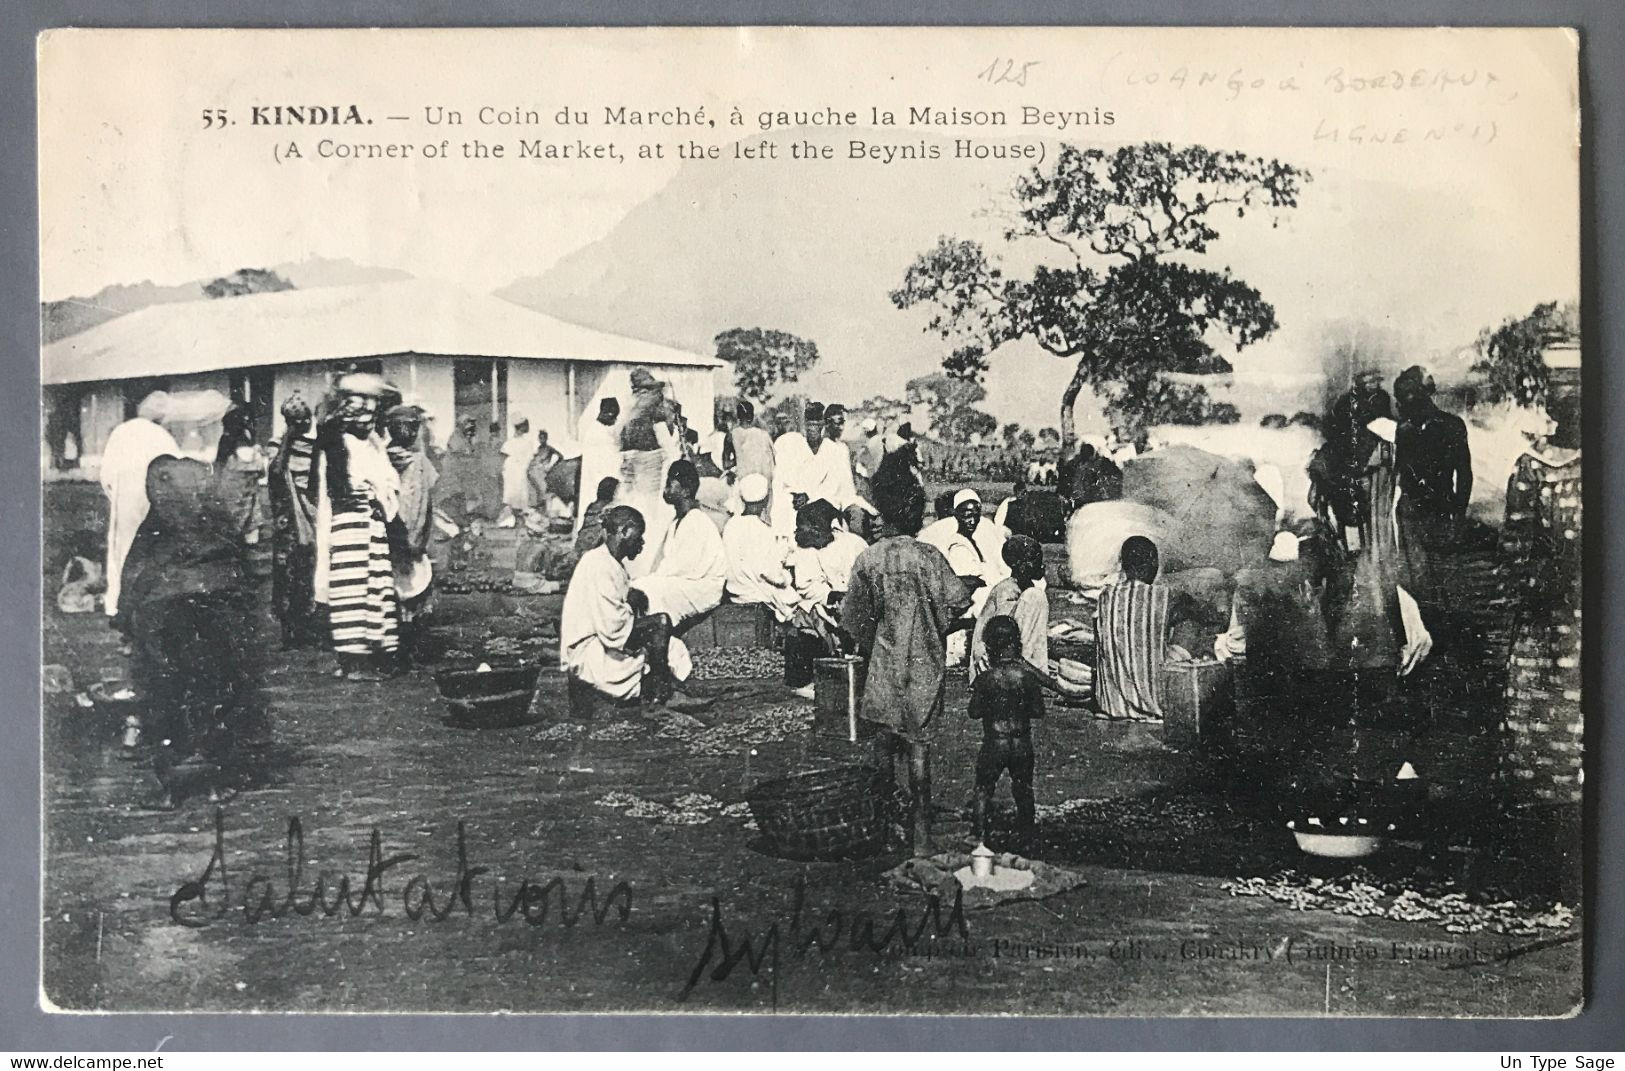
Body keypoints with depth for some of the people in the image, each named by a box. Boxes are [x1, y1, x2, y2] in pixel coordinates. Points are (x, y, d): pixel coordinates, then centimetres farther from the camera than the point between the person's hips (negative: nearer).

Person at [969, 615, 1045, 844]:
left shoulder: (985, 679, -13)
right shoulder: (1028, 676, -9)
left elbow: (975, 713, -9)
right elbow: (1038, 711, -4)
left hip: (994, 743, -2)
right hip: (1022, 743, 2)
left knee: (984, 789, 12)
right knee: (1023, 789, 21)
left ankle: (981, 834, 10)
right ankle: (1027, 828, 34)